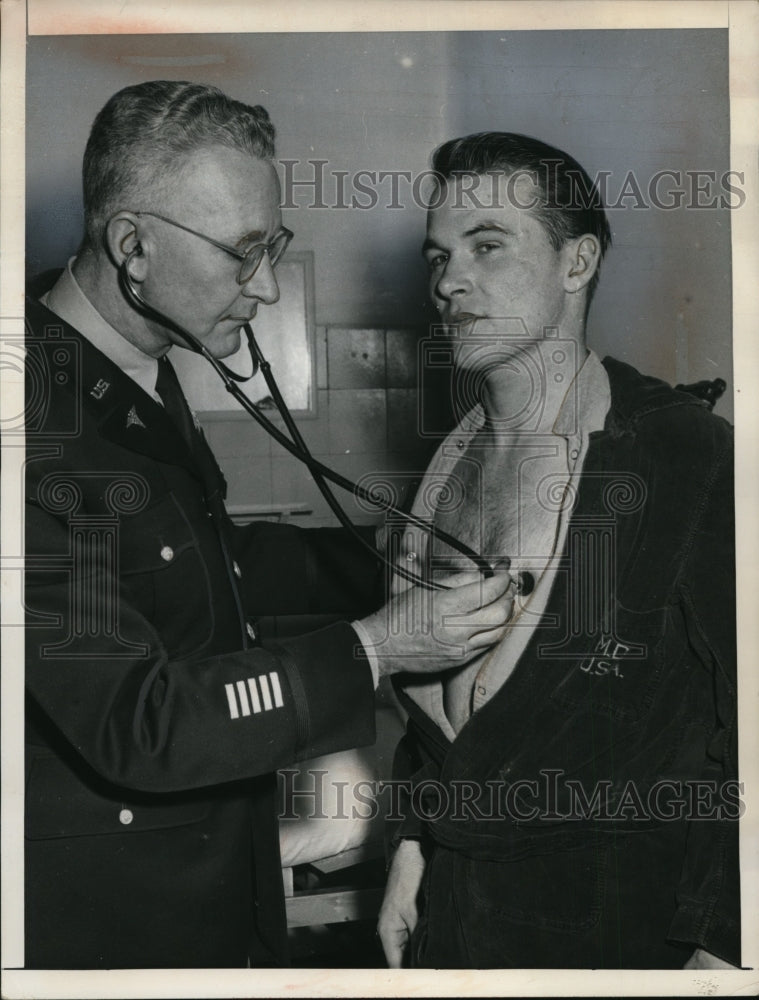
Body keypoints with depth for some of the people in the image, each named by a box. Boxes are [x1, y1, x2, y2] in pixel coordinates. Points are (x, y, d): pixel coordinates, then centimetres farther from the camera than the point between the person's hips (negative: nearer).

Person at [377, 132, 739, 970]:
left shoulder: (694, 454, -15)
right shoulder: (456, 463, 6)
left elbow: (744, 728, -15)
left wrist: (721, 944, -15)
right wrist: (413, 843, 10)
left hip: (620, 924, -6)